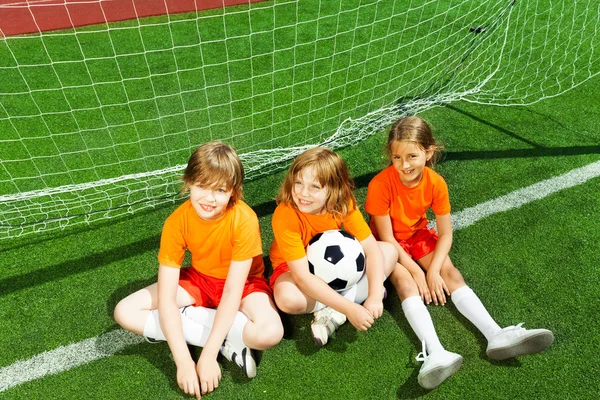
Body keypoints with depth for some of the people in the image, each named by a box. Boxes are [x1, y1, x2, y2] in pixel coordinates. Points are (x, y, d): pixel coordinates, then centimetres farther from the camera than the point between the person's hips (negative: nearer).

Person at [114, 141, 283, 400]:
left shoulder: (244, 220, -29)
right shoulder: (176, 222, -22)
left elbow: (232, 291, -28)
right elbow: (165, 298, -22)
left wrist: (208, 355, -31)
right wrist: (183, 360, -30)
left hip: (243, 283, -4)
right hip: (199, 280, 4)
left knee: (269, 333, -33)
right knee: (124, 312, -15)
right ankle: (231, 340, -18)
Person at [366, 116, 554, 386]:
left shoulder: (436, 183, -18)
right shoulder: (380, 185, -28)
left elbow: (445, 234, -10)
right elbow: (386, 237, -23)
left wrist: (434, 270, -22)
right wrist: (416, 271, -25)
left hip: (419, 234, 4)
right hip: (388, 242, -4)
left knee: (450, 273, -14)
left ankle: (497, 336, -20)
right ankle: (434, 351, -41)